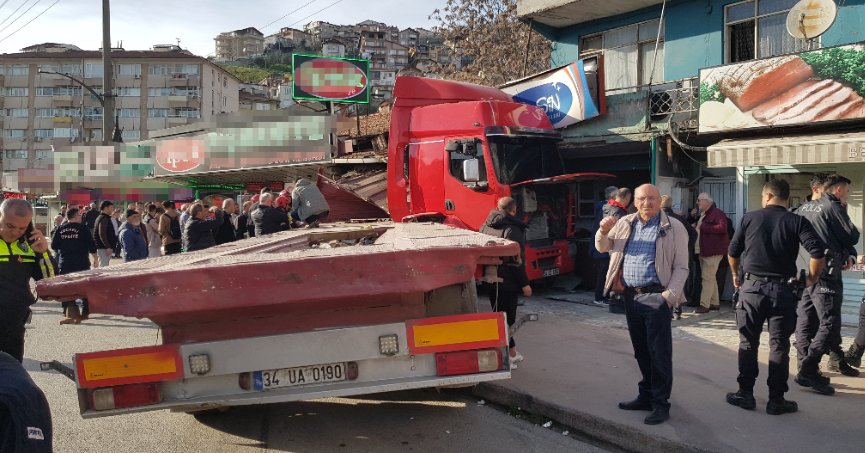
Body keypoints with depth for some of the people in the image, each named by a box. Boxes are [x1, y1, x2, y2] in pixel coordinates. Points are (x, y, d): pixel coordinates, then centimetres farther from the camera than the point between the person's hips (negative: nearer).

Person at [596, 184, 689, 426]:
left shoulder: (674, 228, -3)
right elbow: (602, 247, 18)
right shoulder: (625, 224, 11)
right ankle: (646, 396, 26)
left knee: (659, 352, -2)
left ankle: (661, 404, 7)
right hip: (630, 296, 5)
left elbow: (681, 267, -4)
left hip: (656, 296, -5)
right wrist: (603, 230, -3)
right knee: (641, 351, 14)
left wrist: (670, 295, -16)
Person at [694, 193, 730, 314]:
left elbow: (722, 228, -25)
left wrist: (703, 227, -20)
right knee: (711, 278, 14)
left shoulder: (717, 213, -10)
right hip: (703, 251, 10)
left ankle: (704, 305, -14)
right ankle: (715, 303, 20)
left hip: (713, 251, -10)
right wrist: (695, 228, 15)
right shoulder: (703, 215, 21)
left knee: (708, 278, -12)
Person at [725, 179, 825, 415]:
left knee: (748, 343, 11)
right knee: (779, 345, 6)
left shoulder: (750, 218, 2)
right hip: (782, 289, -1)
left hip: (751, 287, 1)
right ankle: (776, 400, 10)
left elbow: (733, 251, 8)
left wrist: (736, 274, 24)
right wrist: (811, 279, 0)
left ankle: (745, 393, 14)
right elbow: (817, 252, -15)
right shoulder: (797, 221, -2)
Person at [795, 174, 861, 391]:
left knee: (806, 322, 9)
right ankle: (808, 371, -13)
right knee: (829, 324, -6)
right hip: (825, 274, -8)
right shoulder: (834, 208, -8)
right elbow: (852, 237, -8)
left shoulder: (804, 208, 14)